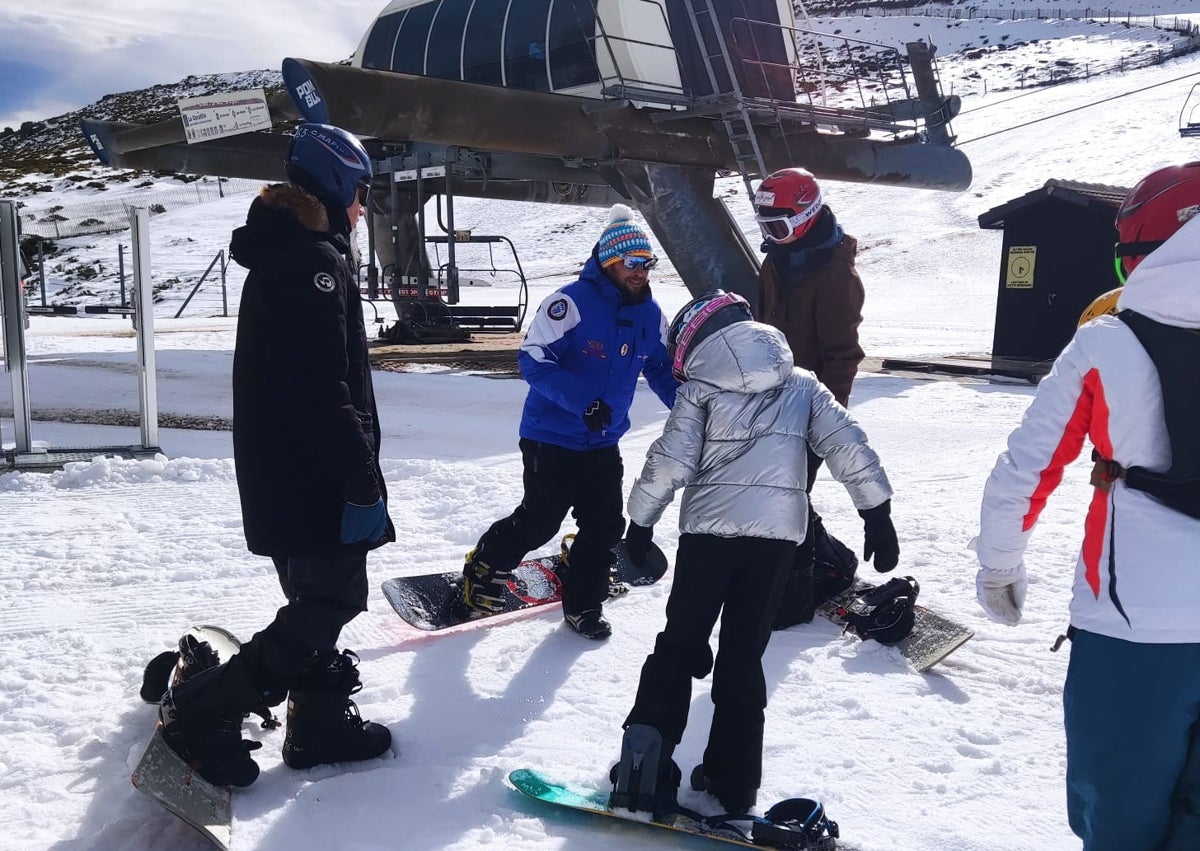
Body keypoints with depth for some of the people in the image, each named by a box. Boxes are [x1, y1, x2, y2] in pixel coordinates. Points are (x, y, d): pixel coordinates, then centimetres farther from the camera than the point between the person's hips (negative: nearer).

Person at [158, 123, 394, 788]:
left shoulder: (279, 254, 17)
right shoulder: (314, 260, -17)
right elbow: (322, 390, -25)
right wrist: (363, 482, -21)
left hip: (277, 473, 10)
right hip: (312, 478, -10)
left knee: (318, 599, 17)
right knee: (330, 603, -1)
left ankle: (322, 723, 27)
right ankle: (203, 711, 0)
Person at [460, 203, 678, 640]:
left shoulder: (651, 315, 3)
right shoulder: (571, 302, -19)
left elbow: (663, 370, 15)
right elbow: (534, 360, -21)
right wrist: (582, 400, -32)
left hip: (604, 442, 6)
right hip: (552, 436, -6)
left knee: (606, 525, 5)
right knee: (539, 521, 0)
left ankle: (583, 604, 24)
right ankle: (483, 568, 28)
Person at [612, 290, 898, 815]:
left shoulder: (700, 389, 2)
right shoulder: (802, 385, 10)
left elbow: (669, 463, -5)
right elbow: (849, 447, 3)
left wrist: (640, 524, 6)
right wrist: (878, 515, 7)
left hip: (709, 531, -2)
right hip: (778, 535, 2)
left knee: (679, 645, 12)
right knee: (743, 655, 12)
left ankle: (645, 760, 7)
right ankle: (733, 781, 14)